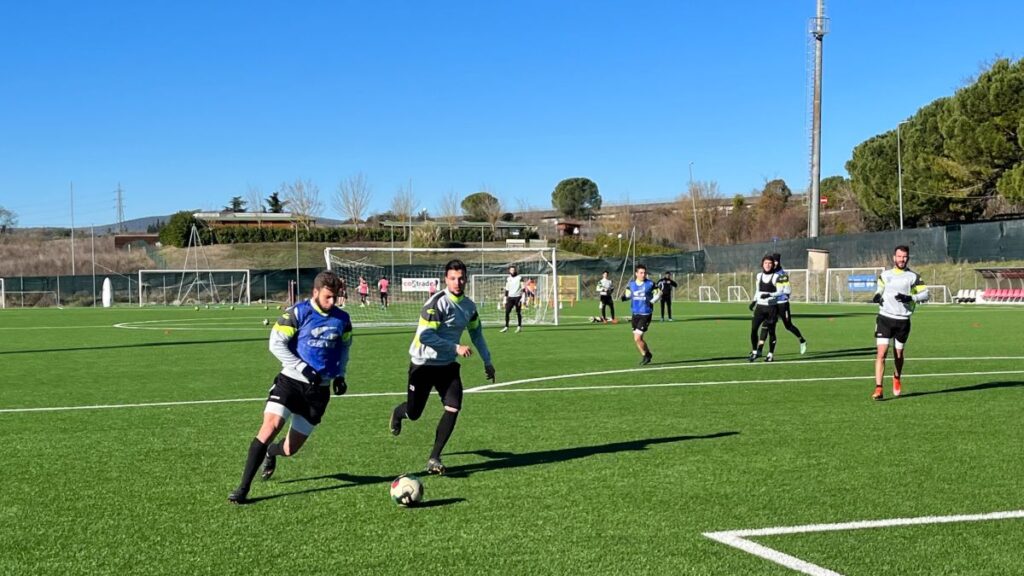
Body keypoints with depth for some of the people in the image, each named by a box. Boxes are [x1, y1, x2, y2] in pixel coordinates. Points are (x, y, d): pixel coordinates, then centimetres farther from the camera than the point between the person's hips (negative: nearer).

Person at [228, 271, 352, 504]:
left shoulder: (342, 319, 4)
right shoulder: (298, 313, -10)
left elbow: (344, 347, 23)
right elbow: (276, 343, -12)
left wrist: (340, 374, 12)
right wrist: (303, 368, -17)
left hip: (319, 389, 4)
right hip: (291, 380, -4)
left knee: (290, 448, 6)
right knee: (270, 426, -24)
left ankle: (271, 452, 45)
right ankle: (243, 488, -17)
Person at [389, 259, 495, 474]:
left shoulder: (469, 306, 3)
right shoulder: (437, 303, -19)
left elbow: (476, 333, 19)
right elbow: (425, 336, -26)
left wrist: (487, 361, 18)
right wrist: (456, 348, -27)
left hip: (448, 365, 5)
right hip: (423, 363, -5)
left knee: (453, 408, -13)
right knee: (414, 413, 2)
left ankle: (434, 458, -2)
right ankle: (397, 413, 42)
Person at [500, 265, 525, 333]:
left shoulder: (519, 278, -2)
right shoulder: (508, 279, 12)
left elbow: (522, 288, -4)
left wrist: (522, 298, -12)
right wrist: (505, 299, 12)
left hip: (517, 297, -4)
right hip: (510, 297, 4)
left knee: (518, 312, 0)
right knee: (507, 312, -3)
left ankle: (519, 327, 8)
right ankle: (506, 327, 1)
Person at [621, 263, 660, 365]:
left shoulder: (650, 284, -7)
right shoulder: (631, 284, 3)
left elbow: (658, 294, 3)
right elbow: (628, 294, 16)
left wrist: (652, 301, -15)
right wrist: (623, 297, -7)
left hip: (646, 314, -5)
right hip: (635, 314, 5)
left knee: (637, 338, -12)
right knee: (636, 338, 11)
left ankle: (645, 355, 11)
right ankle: (647, 354, 31)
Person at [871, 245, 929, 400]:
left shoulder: (913, 277, 2)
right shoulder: (884, 275, 9)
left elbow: (925, 294, -1)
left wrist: (909, 298, -18)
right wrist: (877, 296, 0)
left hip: (903, 321, 0)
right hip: (884, 318, 0)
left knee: (899, 355, 12)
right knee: (881, 353, -13)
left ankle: (896, 379, 43)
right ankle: (878, 389, -14)